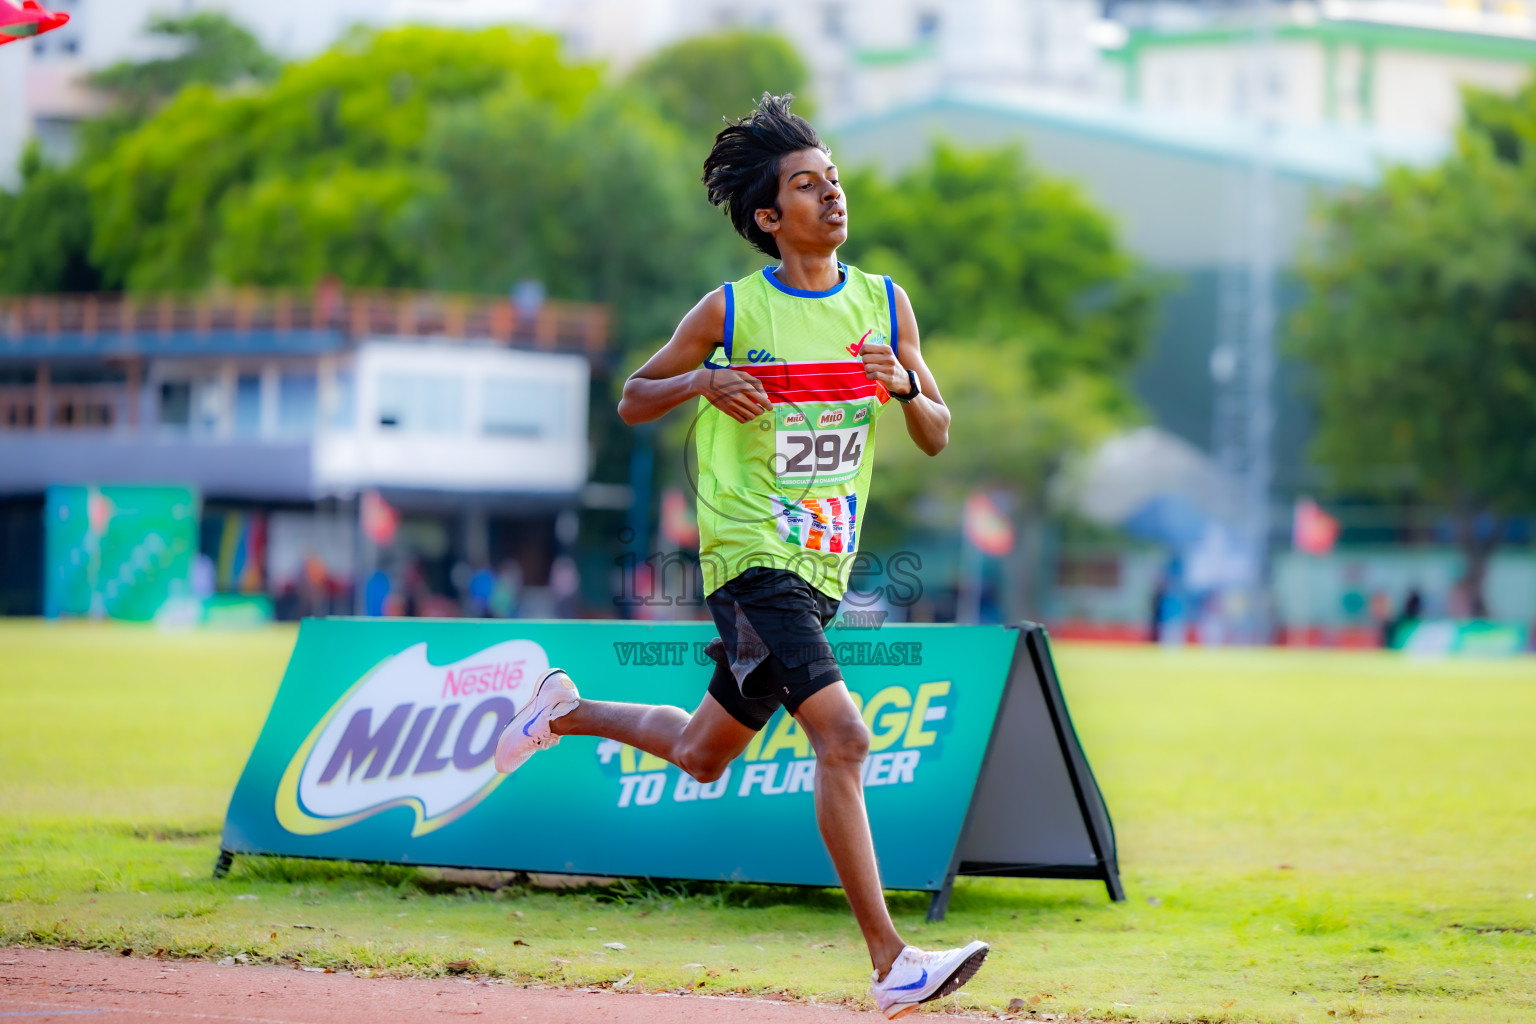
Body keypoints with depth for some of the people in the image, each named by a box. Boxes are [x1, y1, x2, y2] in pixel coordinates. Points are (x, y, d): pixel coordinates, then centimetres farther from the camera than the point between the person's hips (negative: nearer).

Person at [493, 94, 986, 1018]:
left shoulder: (885, 304, 6)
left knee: (702, 754, 18)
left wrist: (904, 384, -12)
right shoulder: (731, 312, -5)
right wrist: (703, 381, -14)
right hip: (752, 558, -6)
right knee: (843, 735, -21)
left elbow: (936, 438, 9)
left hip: (824, 565, 6)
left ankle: (566, 712, 44)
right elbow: (633, 401, 6)